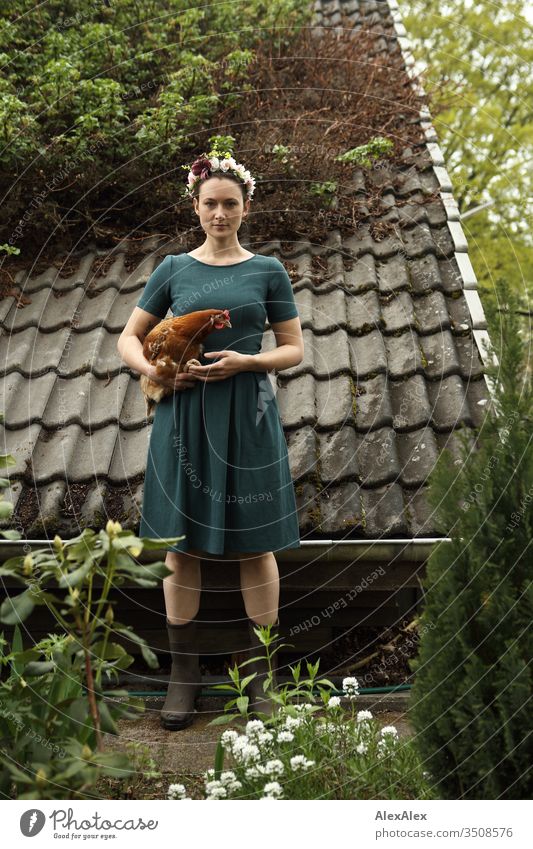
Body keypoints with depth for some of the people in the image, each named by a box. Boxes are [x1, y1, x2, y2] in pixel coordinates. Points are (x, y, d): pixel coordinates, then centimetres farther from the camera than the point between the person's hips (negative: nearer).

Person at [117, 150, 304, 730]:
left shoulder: (268, 271, 6)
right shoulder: (174, 269, 9)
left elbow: (294, 350, 6)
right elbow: (129, 338, 11)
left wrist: (244, 361, -12)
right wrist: (153, 370, -8)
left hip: (247, 415, -1)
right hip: (184, 414, 1)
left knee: (255, 544, 3)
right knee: (181, 544, 5)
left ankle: (260, 676, 17)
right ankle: (184, 673, 18)